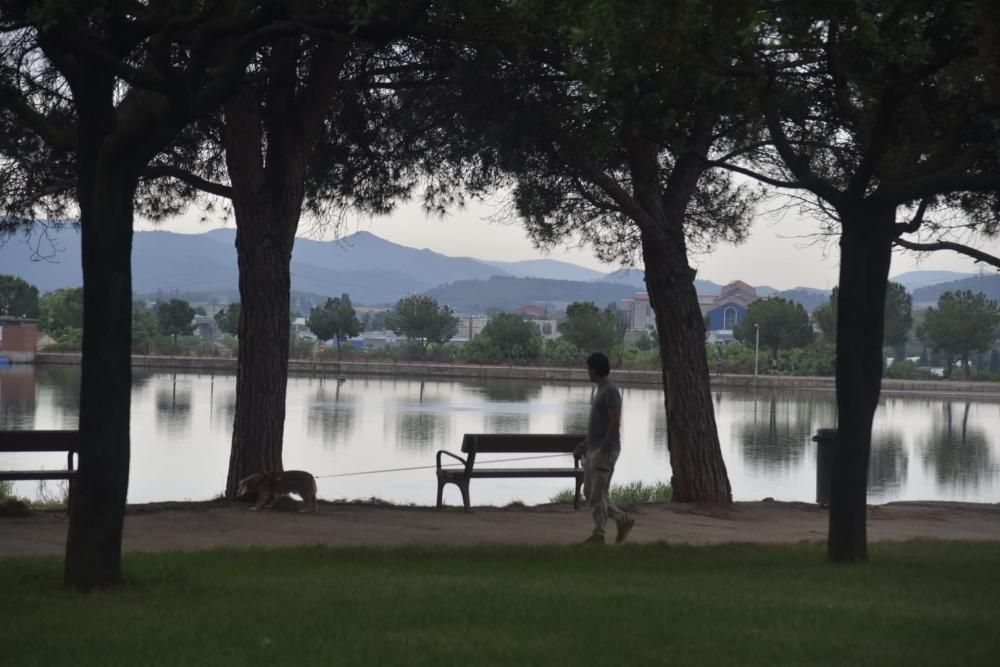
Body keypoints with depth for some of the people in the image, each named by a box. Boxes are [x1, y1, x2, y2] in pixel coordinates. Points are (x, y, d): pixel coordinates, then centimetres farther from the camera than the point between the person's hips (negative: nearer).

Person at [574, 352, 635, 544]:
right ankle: (623, 520, 17)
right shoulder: (601, 390, 16)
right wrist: (586, 444, 18)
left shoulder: (610, 391, -14)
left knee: (598, 494, -6)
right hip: (593, 449, 10)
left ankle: (598, 535, 1)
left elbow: (615, 423, -20)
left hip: (605, 451, -10)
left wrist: (603, 449, -21)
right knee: (589, 492, 10)